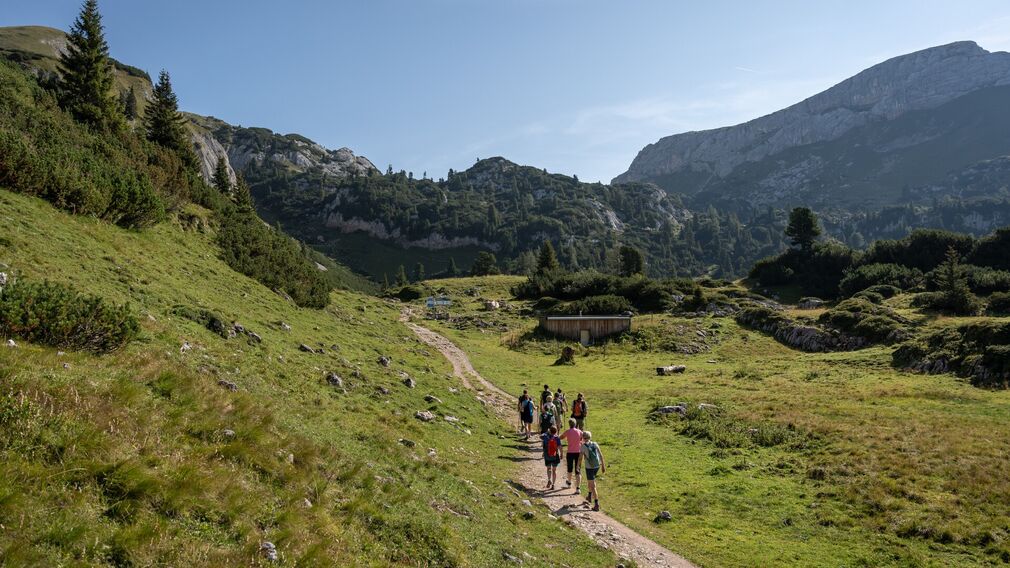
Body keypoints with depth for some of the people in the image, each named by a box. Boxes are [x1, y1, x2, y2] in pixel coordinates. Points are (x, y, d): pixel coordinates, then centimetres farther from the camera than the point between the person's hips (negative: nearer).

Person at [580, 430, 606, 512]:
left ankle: (596, 505, -8)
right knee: (590, 481, 30)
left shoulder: (583, 446, -9)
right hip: (597, 466, 5)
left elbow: (581, 457, -11)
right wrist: (603, 466, 10)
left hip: (589, 467, -5)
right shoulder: (595, 444, 3)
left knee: (593, 486, -2)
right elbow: (601, 455, 3)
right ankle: (589, 496, 44)